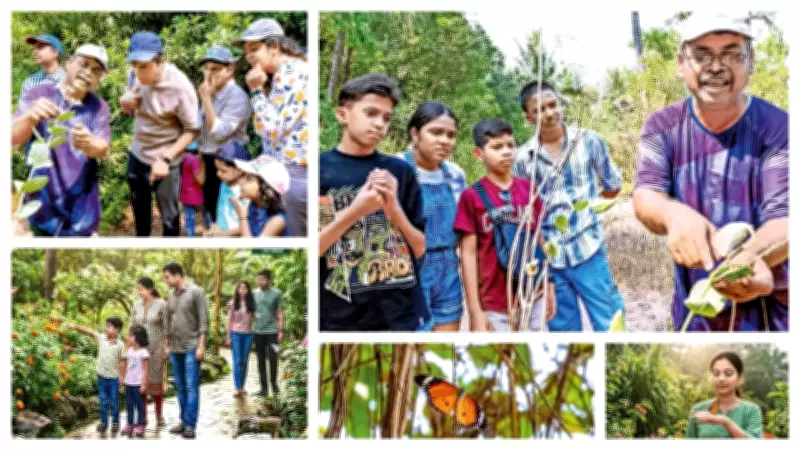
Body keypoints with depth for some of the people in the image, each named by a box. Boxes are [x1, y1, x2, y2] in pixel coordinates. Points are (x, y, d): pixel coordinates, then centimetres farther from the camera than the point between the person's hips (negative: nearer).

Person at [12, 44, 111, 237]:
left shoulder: (99, 107, 2)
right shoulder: (38, 95, -4)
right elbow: (12, 137, -14)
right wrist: (31, 118, -37)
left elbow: (103, 148, -12)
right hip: (43, 204, -1)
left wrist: (89, 144, -37)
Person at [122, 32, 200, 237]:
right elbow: (128, 106, 7)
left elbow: (192, 130, -19)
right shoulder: (142, 76, -10)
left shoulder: (180, 87, -26)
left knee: (169, 216, 5)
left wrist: (166, 159, -27)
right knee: (139, 209, 25)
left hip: (164, 161, -6)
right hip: (137, 154, 7)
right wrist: (126, 101, -18)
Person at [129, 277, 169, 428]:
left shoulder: (161, 304, -9)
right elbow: (132, 327, 7)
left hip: (156, 347, -3)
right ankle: (143, 418, 13)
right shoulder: (136, 305, 3)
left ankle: (159, 416, 16)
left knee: (156, 381, 2)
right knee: (140, 382, 4)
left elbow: (166, 327, -6)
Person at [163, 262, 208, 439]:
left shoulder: (195, 292, -7)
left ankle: (190, 425, -6)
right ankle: (183, 421, 14)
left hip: (191, 348, -6)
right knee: (180, 387, 9)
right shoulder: (171, 295, 11)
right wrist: (166, 345, 15)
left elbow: (203, 320, -10)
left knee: (191, 387, -7)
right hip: (175, 349, 6)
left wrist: (201, 346, -14)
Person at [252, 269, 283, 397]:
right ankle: (264, 388, 13)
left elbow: (280, 313, 1)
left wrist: (281, 330, -4)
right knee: (261, 360, 7)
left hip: (272, 331, -2)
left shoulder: (276, 293, -2)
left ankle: (274, 383, 16)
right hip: (258, 332, 2)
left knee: (272, 358, -4)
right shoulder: (254, 293, 5)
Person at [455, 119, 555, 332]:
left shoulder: (528, 189, 5)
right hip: (495, 306, -4)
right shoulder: (472, 196, -7)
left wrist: (549, 287, 13)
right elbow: (468, 254, -7)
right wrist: (475, 310, -9)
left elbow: (540, 241, 13)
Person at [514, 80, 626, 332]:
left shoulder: (588, 141, -1)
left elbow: (613, 186, 12)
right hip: (547, 259, 1)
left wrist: (585, 203, 8)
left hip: (588, 252, -1)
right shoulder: (522, 159, -1)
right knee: (563, 329, 11)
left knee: (612, 327, -1)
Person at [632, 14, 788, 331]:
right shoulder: (662, 127, -4)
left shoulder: (777, 128, -13)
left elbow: (783, 218, -22)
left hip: (770, 309, -2)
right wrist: (675, 214, -42)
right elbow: (645, 197, -17)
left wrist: (752, 257, -46)